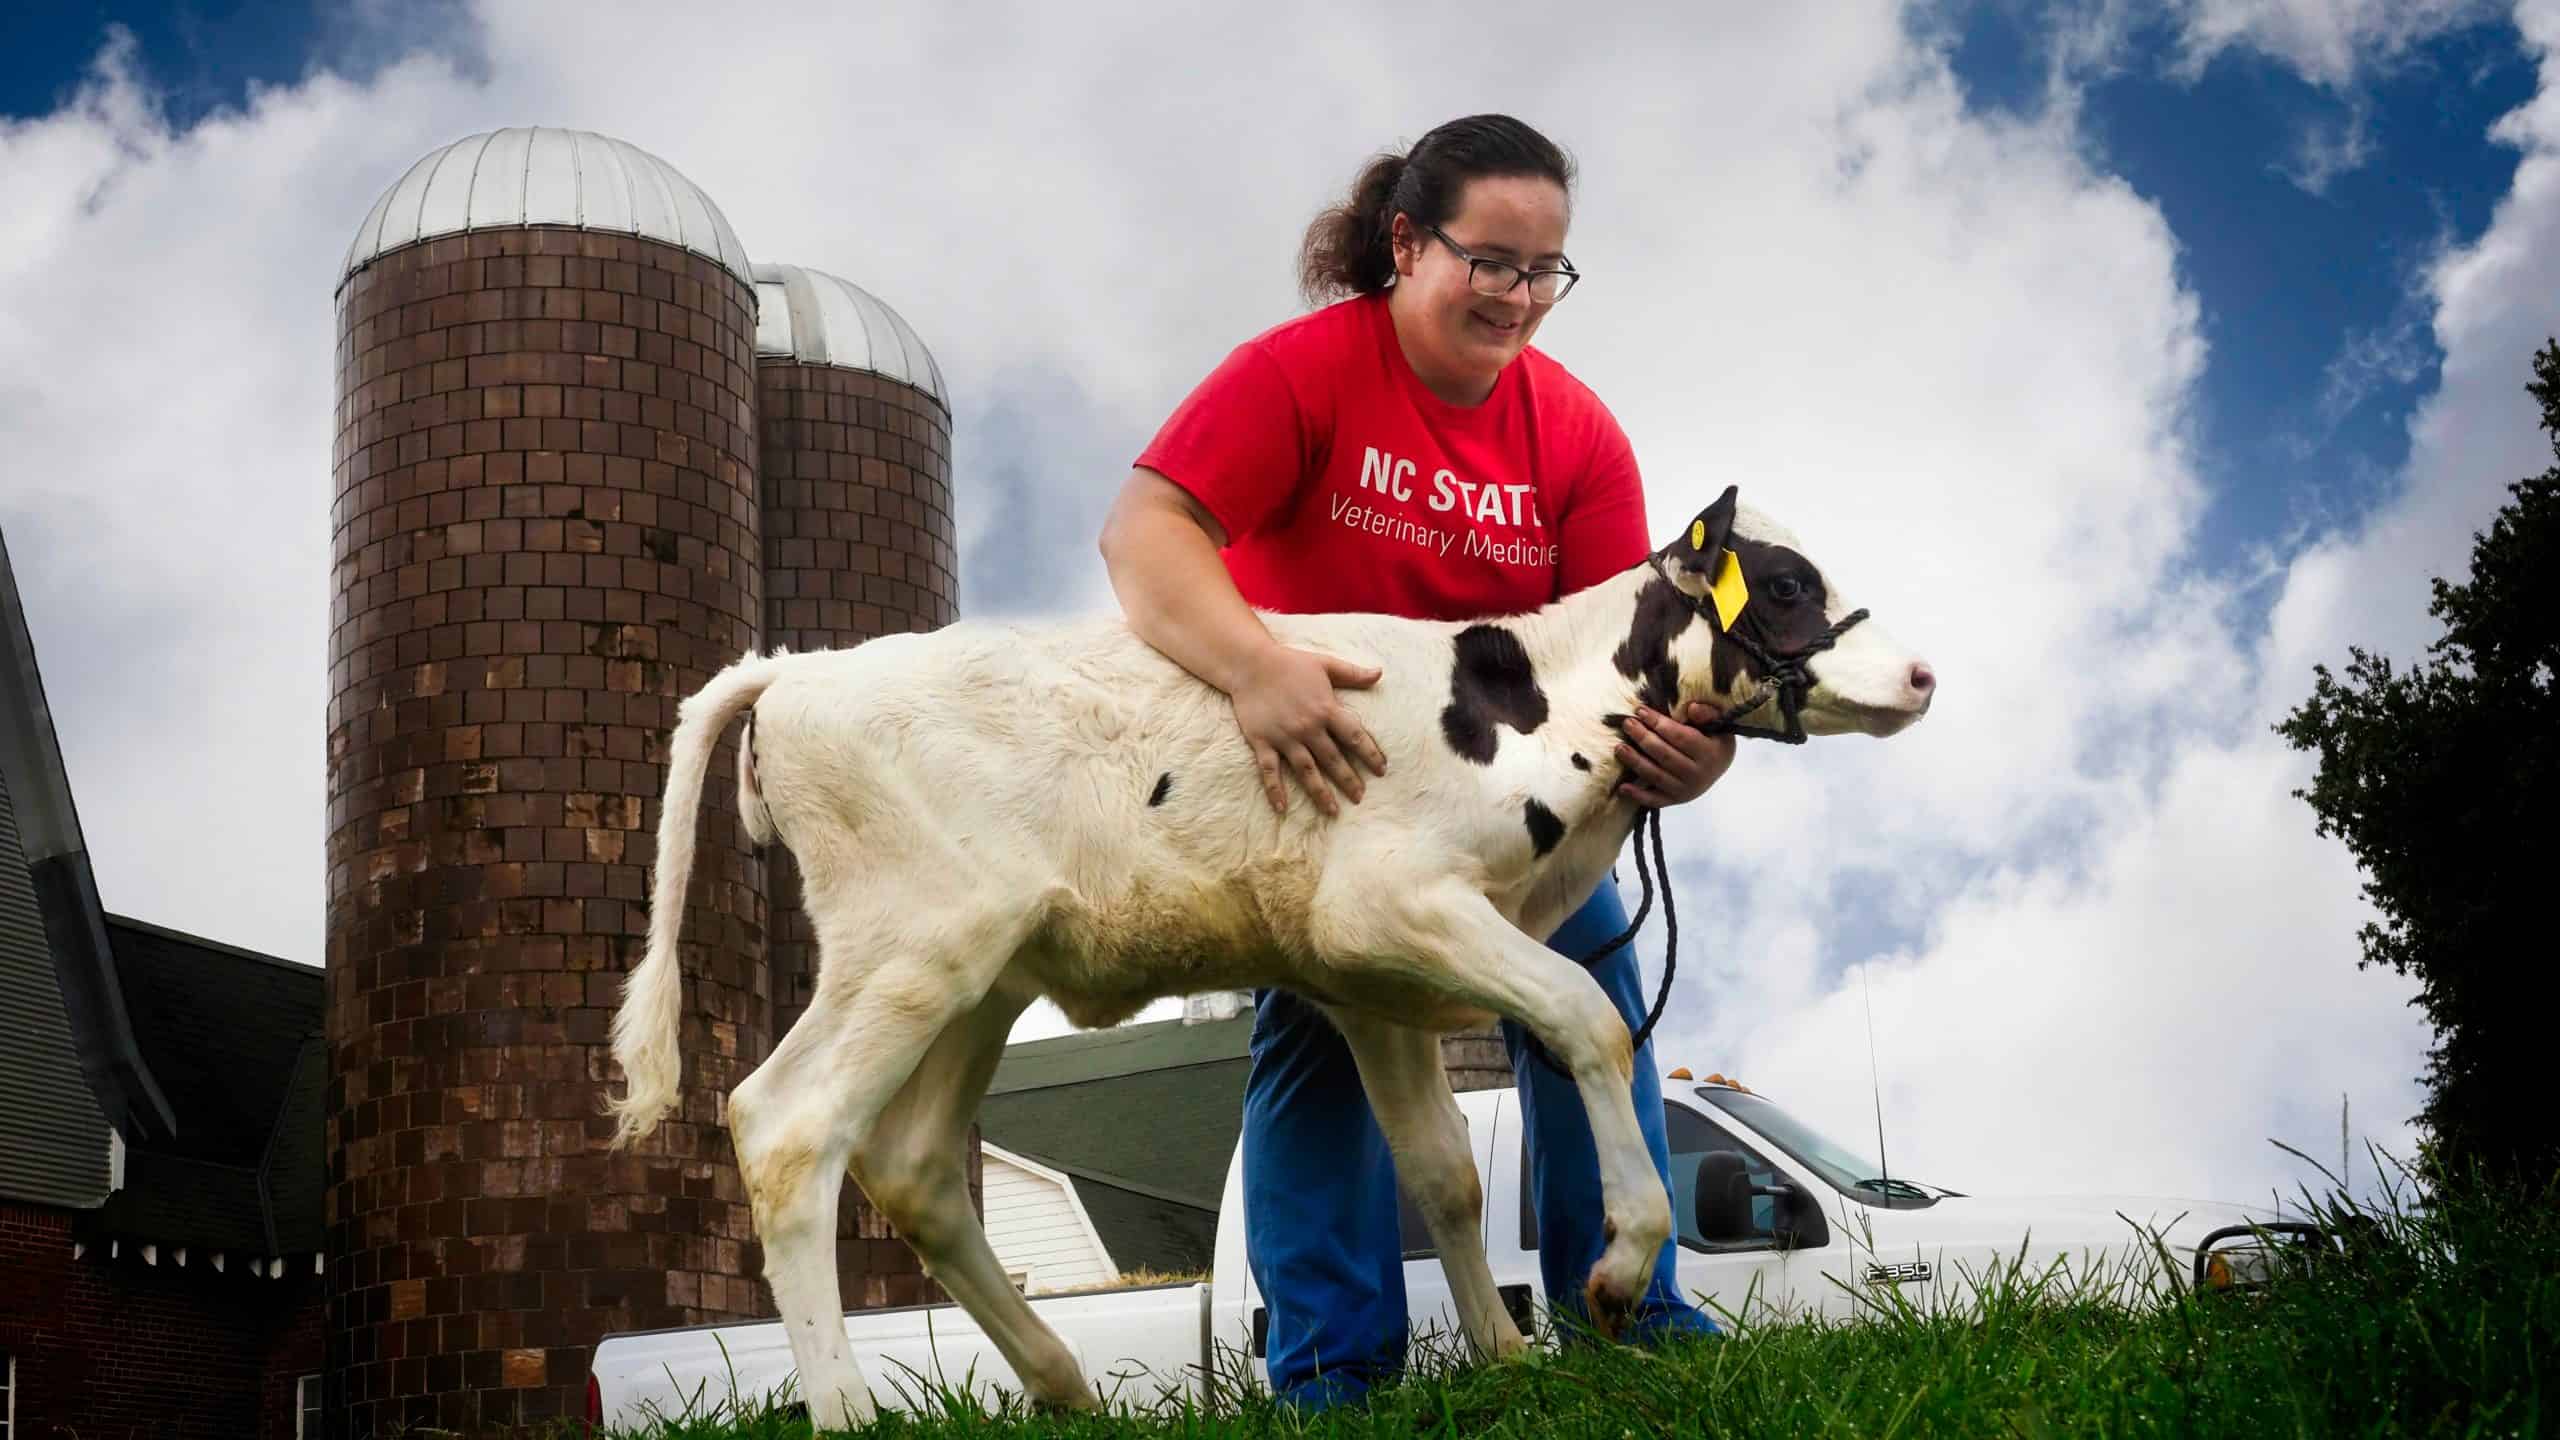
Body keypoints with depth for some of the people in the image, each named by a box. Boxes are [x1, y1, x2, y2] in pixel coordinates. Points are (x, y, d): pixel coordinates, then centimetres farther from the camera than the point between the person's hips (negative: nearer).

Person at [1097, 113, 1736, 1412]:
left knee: (1586, 974, -7)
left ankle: (1629, 1306, 4)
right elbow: (1143, 529, -31)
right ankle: (1333, 1366, -7)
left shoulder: (1578, 433, -10)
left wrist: (1682, 745, -39)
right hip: (1304, 747, -3)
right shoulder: (1303, 370, -21)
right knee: (1318, 1002, -13)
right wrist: (1255, 668, -50)